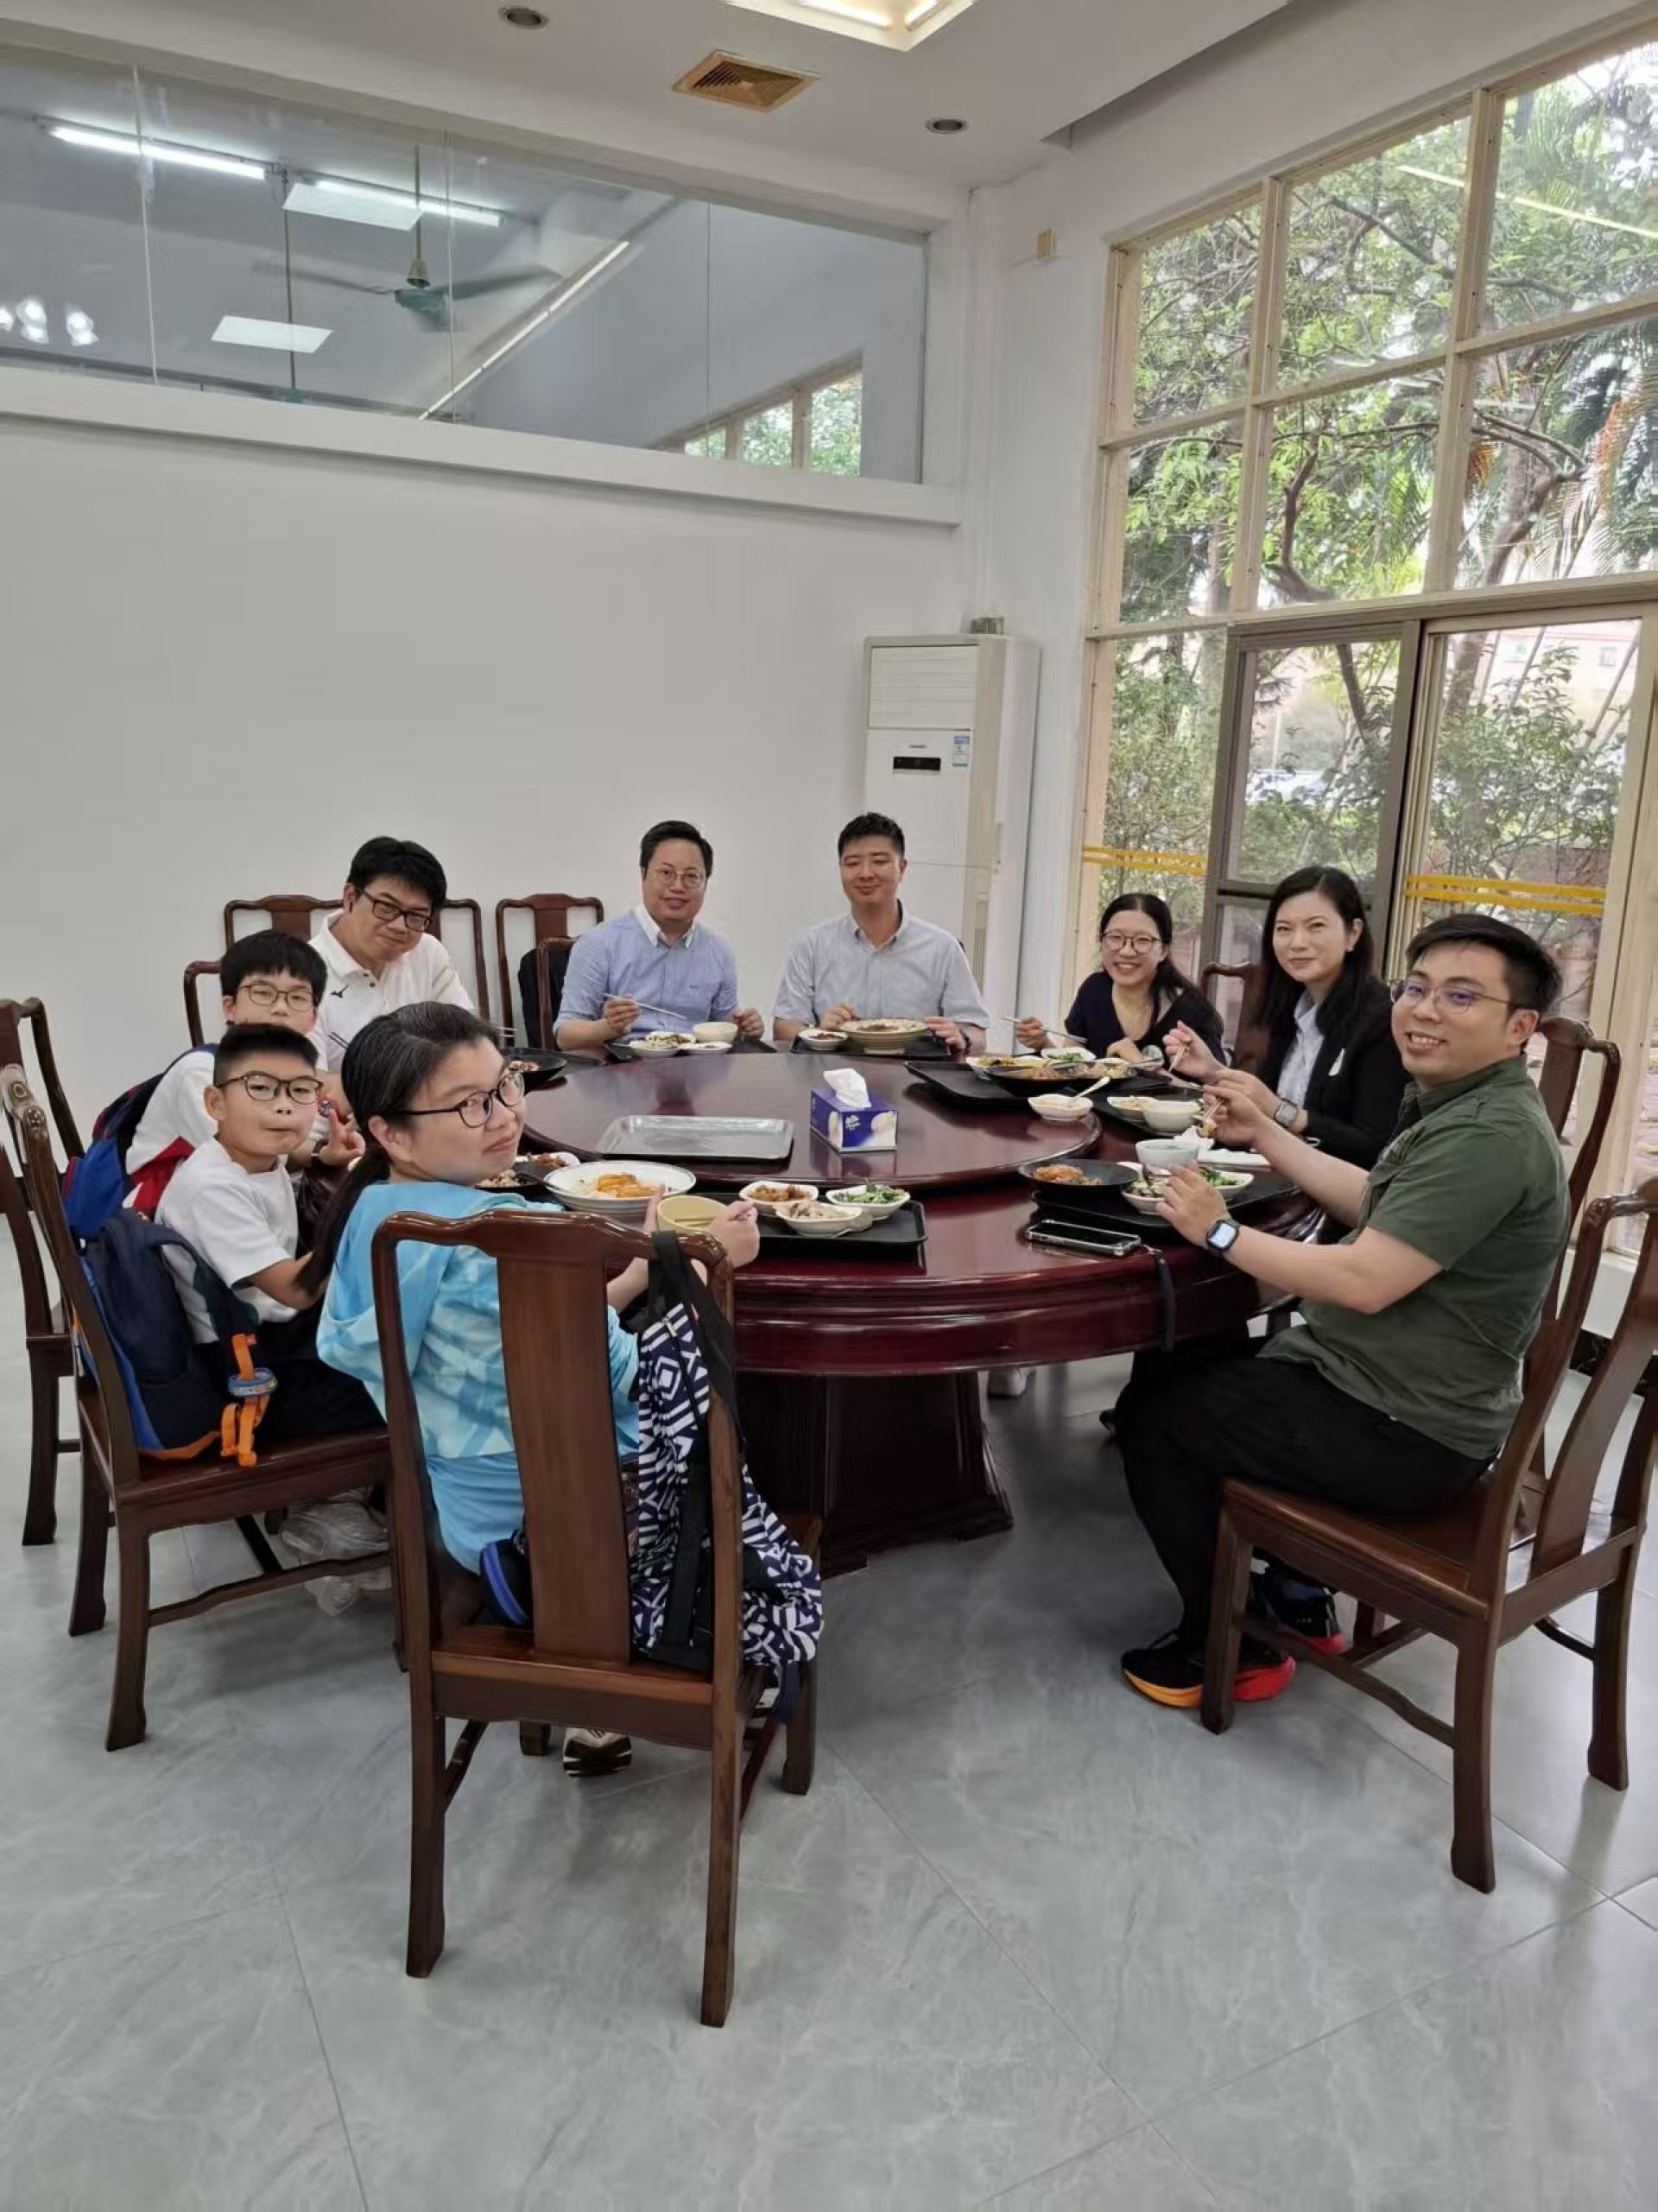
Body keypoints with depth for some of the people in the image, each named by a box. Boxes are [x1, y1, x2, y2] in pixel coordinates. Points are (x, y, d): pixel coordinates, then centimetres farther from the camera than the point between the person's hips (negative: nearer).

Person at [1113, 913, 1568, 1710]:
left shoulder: (1490, 1136, -28)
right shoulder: (1461, 1107, 6)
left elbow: (1365, 1280, -31)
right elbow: (1378, 1206, 16)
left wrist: (1220, 1231, -20)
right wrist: (1264, 1134, 15)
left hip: (1405, 1434, -11)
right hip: (1397, 1392, 11)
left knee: (1152, 1410, -1)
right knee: (1202, 1367, 25)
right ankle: (1294, 1593, 28)